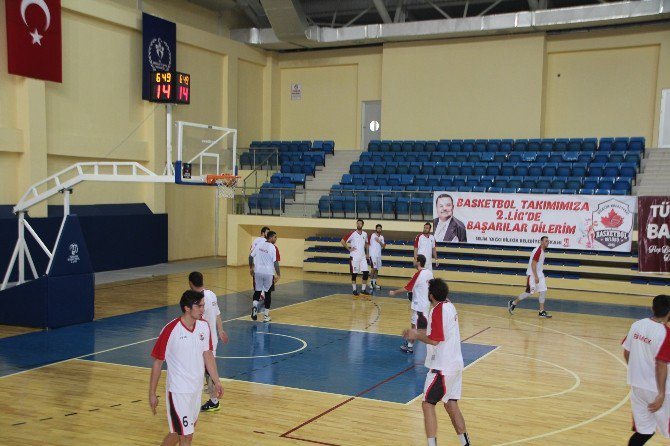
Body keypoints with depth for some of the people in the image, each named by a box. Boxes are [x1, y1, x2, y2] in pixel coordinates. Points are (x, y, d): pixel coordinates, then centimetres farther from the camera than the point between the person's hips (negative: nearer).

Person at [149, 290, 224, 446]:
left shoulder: (204, 326, -2)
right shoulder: (170, 330, -18)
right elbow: (157, 362, -10)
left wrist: (216, 381, 5)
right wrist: (152, 393, -7)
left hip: (196, 388, 6)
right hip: (178, 390, -6)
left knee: (180, 432, 19)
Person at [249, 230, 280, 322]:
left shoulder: (259, 245, 3)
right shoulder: (273, 248, -12)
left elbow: (251, 256, 7)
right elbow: (275, 262, -16)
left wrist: (251, 267, 21)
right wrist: (278, 275, -9)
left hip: (258, 272, 4)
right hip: (269, 273, -4)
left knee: (257, 291, 17)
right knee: (267, 293, 8)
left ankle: (255, 306, -11)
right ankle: (266, 316, 12)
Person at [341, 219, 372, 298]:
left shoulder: (365, 234, 7)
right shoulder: (352, 234, -8)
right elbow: (342, 241, -7)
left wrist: (367, 254, 15)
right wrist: (349, 249, -9)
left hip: (363, 257, 5)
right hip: (354, 257, -4)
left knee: (366, 272, -2)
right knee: (354, 274, 1)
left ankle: (363, 289, 10)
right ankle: (355, 290, 11)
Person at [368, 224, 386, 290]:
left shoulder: (381, 237, 12)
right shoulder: (372, 235, -6)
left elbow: (383, 247, 8)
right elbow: (368, 245, -4)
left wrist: (379, 242, -9)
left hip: (379, 255, 6)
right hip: (373, 255, -6)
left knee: (377, 269, 8)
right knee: (374, 268, -12)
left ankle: (375, 283, 15)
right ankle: (371, 283, -3)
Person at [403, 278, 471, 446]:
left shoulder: (438, 311, -19)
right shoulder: (449, 306, 8)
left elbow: (434, 340, -21)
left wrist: (416, 335, -6)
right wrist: (419, 332, 15)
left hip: (442, 367, -9)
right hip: (455, 364, 9)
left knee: (428, 404, -4)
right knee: (451, 404, 16)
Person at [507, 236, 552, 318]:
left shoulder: (542, 251, 11)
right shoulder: (538, 251, -19)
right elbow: (533, 264, -23)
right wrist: (536, 277, -26)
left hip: (539, 274, 9)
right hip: (532, 275, -9)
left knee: (543, 291, 2)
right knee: (529, 292, -6)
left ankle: (542, 312, 5)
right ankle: (513, 303, 11)